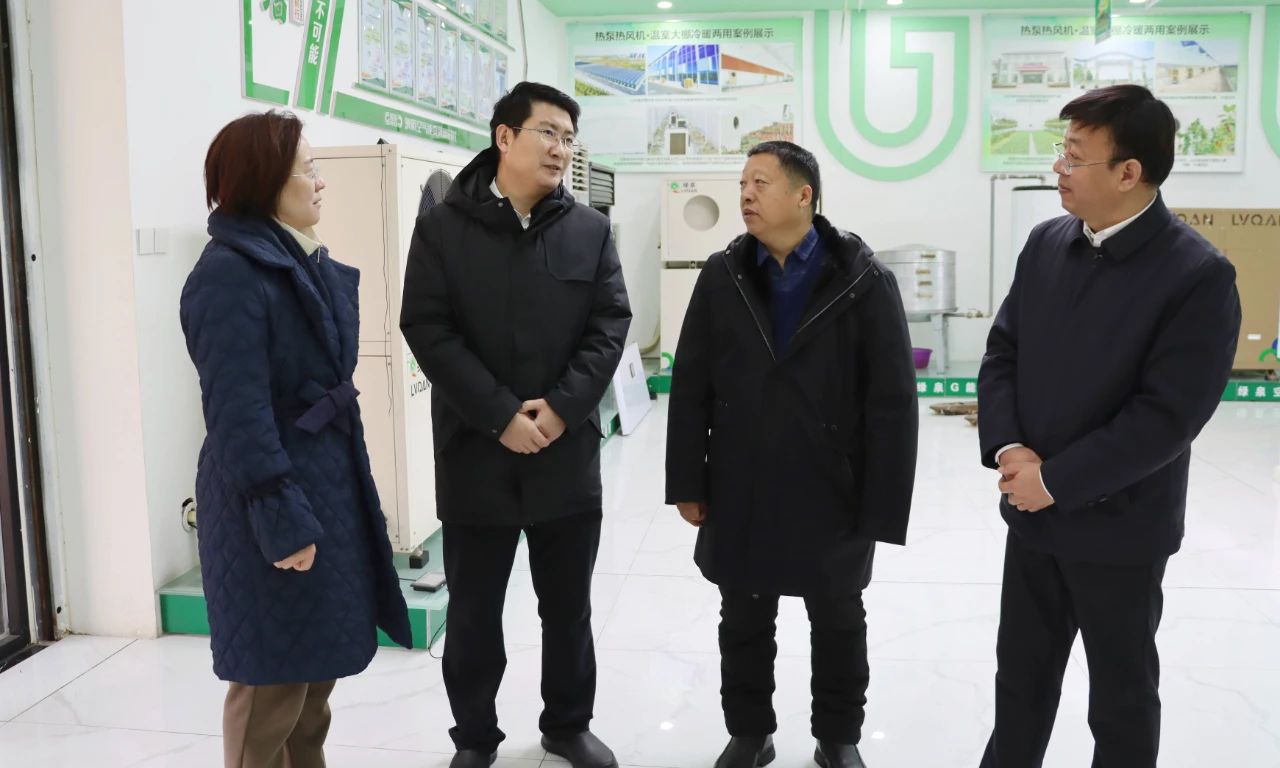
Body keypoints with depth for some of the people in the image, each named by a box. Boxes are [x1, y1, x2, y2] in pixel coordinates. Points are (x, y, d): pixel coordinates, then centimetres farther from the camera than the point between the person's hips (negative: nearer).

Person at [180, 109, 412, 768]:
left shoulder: (301, 262, 11)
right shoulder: (230, 274, -17)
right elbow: (238, 411, -22)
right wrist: (280, 518, -23)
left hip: (324, 479, 9)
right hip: (274, 495, -9)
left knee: (318, 660, 20)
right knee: (274, 672, 4)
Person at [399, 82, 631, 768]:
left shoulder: (589, 229, 4)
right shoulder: (443, 227, -3)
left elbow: (611, 323, 0)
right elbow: (428, 329, -9)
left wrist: (562, 407, -14)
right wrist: (500, 416, -16)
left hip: (568, 454, 2)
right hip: (474, 454, -2)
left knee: (569, 606, 15)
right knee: (473, 612, 11)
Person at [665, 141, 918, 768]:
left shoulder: (863, 282, -10)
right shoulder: (721, 277, -1)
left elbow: (892, 403, -11)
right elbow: (690, 389, 1)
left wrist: (883, 508, -12)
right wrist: (688, 483, -1)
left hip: (831, 499, -2)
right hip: (738, 497, 2)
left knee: (838, 625, 17)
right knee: (743, 624, 17)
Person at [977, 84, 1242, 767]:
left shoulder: (1198, 274, -17)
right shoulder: (1047, 243, 1)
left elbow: (1168, 415, -22)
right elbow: (1002, 352, 3)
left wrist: (1056, 480, -20)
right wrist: (1006, 447, -13)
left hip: (1118, 527, -5)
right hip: (1031, 512, 6)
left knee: (1122, 693, 15)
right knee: (1021, 672, 22)